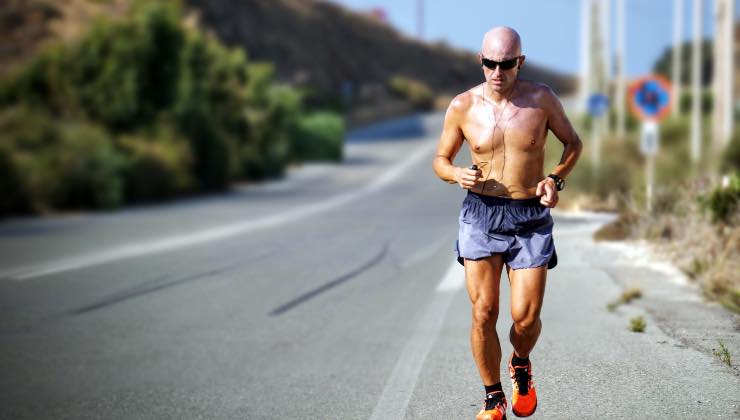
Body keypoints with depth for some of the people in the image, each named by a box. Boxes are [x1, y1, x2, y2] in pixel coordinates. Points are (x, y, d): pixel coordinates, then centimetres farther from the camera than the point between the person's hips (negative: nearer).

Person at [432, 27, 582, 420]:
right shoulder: (462, 106, -2)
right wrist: (457, 174, -14)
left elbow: (573, 142, 11)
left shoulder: (541, 98, -3)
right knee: (483, 313, -5)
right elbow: (440, 159, 9)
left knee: (525, 316, -5)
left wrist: (556, 179, -7)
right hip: (481, 214, 0)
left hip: (531, 218, 0)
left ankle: (521, 365, 30)